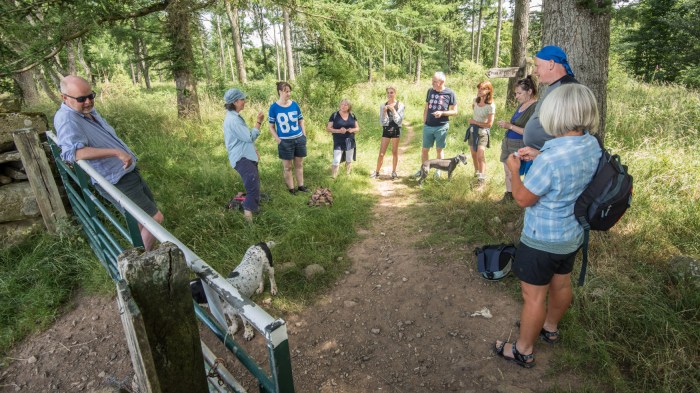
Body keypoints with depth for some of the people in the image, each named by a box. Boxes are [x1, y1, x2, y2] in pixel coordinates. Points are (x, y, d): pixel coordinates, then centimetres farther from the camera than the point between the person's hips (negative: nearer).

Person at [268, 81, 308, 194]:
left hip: (299, 139, 3)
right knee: (287, 167, 7)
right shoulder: (274, 107, -7)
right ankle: (291, 188, 19)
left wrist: (304, 136, 4)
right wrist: (278, 141, -10)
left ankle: (300, 186, 28)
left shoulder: (294, 104, 1)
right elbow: (271, 127, -2)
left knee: (299, 164, 14)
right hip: (285, 142, -3)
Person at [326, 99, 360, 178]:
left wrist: (352, 130, -12)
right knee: (336, 161, -13)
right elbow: (328, 128, -6)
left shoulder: (352, 116, 6)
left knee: (349, 161, 14)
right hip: (338, 143, -4)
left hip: (350, 142, 4)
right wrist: (338, 130, -20)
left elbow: (357, 128, 11)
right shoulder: (334, 115, -4)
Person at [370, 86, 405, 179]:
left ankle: (394, 172, 19)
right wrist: (384, 112, -16)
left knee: (394, 152, 7)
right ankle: (377, 172, 11)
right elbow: (382, 122, -2)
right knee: (381, 153, 0)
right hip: (386, 130, 2)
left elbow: (399, 121, -11)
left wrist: (393, 110, -19)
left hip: (396, 130, -1)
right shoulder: (383, 105, 1)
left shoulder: (400, 105, -4)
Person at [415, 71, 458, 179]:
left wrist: (442, 113, -19)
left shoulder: (450, 93, -6)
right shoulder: (430, 91, 5)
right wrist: (424, 122, 7)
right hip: (428, 126, 3)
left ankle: (438, 170, 23)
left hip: (441, 127, -3)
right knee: (425, 149, 8)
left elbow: (454, 111, -3)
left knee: (439, 149, 8)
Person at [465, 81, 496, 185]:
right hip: (472, 129, 7)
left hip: (483, 131, -7)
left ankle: (482, 178, -13)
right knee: (473, 154, 15)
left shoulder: (491, 106, -19)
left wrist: (475, 122, -10)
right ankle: (476, 172, 36)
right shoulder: (476, 100, 0)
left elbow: (489, 124, -18)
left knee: (480, 156, -18)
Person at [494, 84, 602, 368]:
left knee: (533, 295, 9)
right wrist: (539, 157, 3)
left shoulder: (550, 158, -33)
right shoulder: (592, 145, -7)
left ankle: (524, 350, 28)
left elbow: (523, 198, -21)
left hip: (543, 239, -8)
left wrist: (514, 170, -6)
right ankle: (550, 328, 51)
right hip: (573, 235, 8)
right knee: (561, 284, 26)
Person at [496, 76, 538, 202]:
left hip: (520, 146, -9)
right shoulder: (522, 105, 12)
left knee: (513, 174, -5)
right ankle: (508, 195, 28)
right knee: (508, 171, 15)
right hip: (508, 142, 9)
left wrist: (510, 126, -19)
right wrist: (506, 124, 9)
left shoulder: (535, 107, -16)